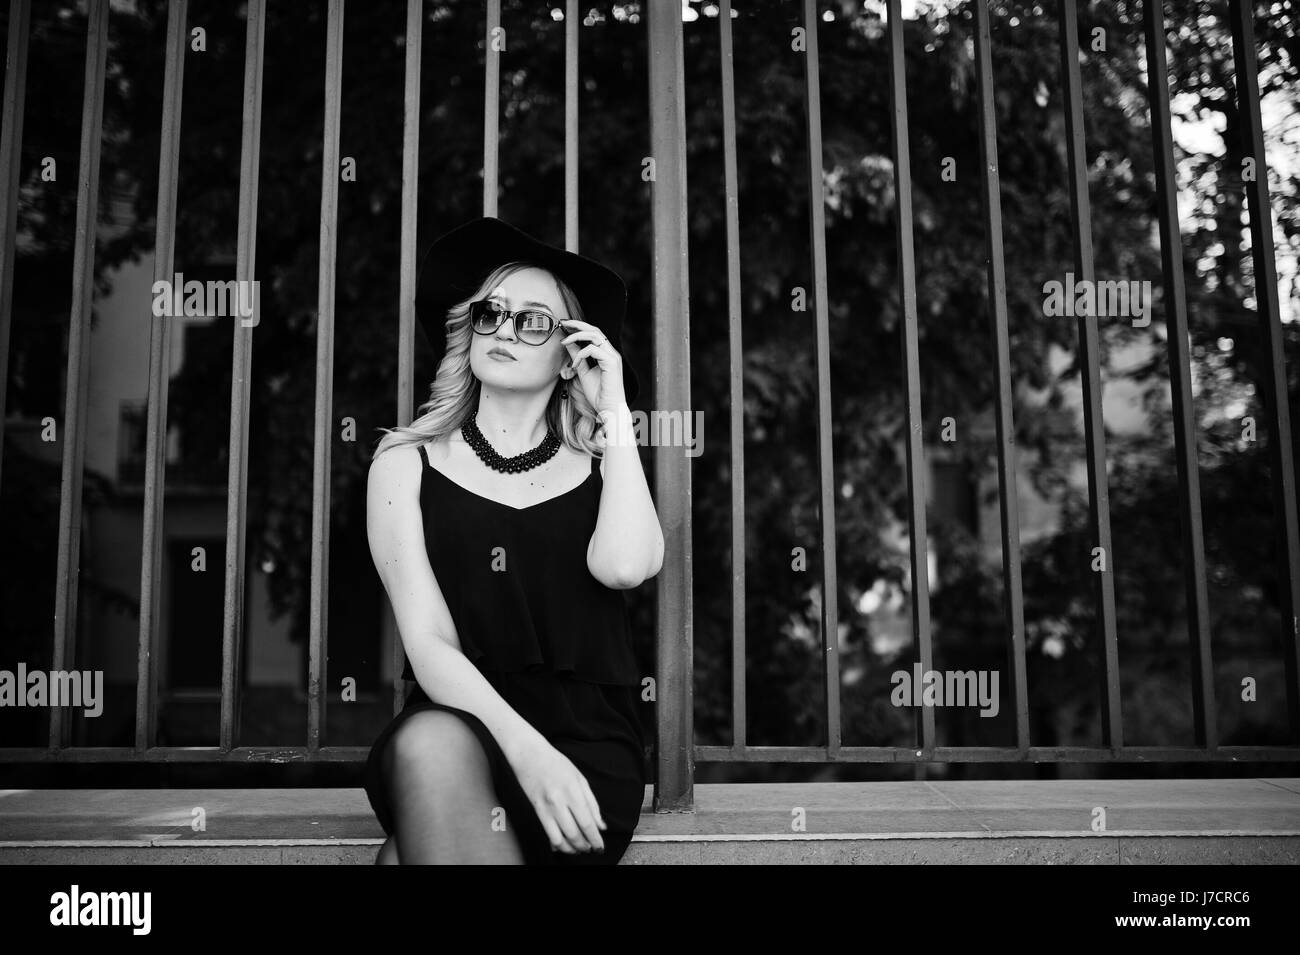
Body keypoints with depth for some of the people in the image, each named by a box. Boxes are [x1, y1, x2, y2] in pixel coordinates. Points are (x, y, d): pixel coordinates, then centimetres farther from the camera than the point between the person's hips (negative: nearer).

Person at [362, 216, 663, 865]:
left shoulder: (599, 466, 11)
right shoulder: (408, 460, 9)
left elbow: (623, 566, -14)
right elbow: (426, 639, -3)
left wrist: (615, 411, -2)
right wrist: (526, 749, -20)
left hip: (586, 744, -1)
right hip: (454, 721, 1)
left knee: (408, 855, -30)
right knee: (431, 741, -35)